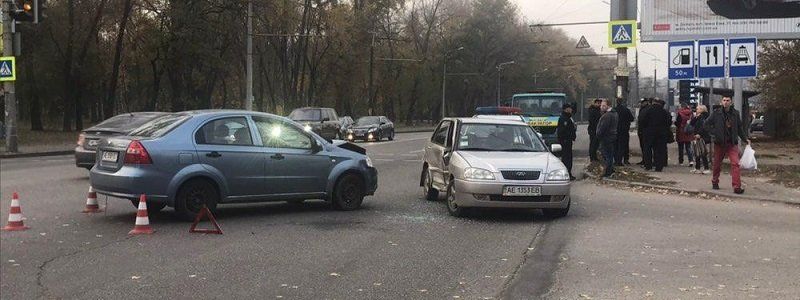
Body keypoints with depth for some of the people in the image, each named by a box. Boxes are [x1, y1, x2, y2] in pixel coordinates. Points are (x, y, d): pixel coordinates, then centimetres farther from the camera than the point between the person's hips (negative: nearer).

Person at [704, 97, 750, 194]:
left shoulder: (735, 113, 4)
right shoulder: (716, 113, -2)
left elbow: (740, 127, 15)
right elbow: (706, 124, 2)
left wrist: (745, 139, 10)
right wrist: (714, 133, -7)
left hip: (732, 143, 1)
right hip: (719, 143, -1)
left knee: (735, 164, -12)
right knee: (717, 164, 11)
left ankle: (737, 187, -16)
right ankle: (715, 182, 32)